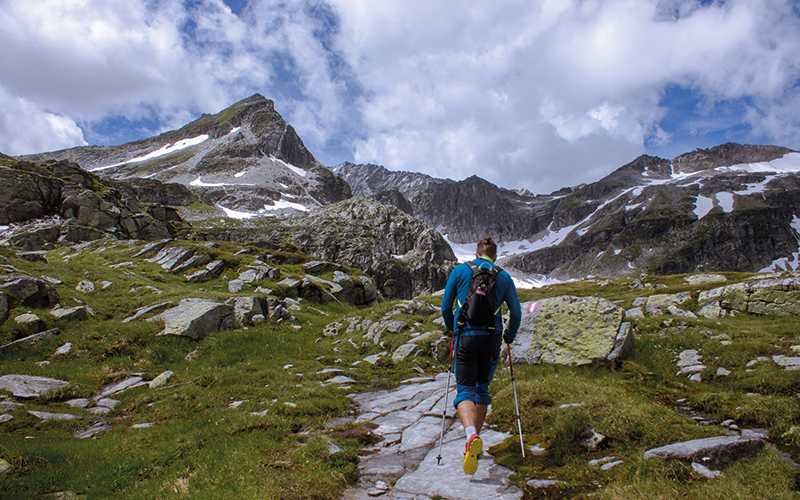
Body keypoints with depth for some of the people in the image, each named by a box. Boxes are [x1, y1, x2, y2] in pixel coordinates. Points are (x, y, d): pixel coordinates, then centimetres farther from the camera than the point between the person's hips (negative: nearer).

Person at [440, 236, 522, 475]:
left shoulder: (460, 270, 5)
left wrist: (451, 328, 25)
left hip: (466, 337, -2)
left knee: (465, 390, -1)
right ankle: (476, 441, 25)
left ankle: (471, 435, -28)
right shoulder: (504, 277, 8)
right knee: (482, 388, 19)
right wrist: (510, 336, 24)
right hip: (492, 338, 2)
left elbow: (445, 306, 6)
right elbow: (516, 313, 6)